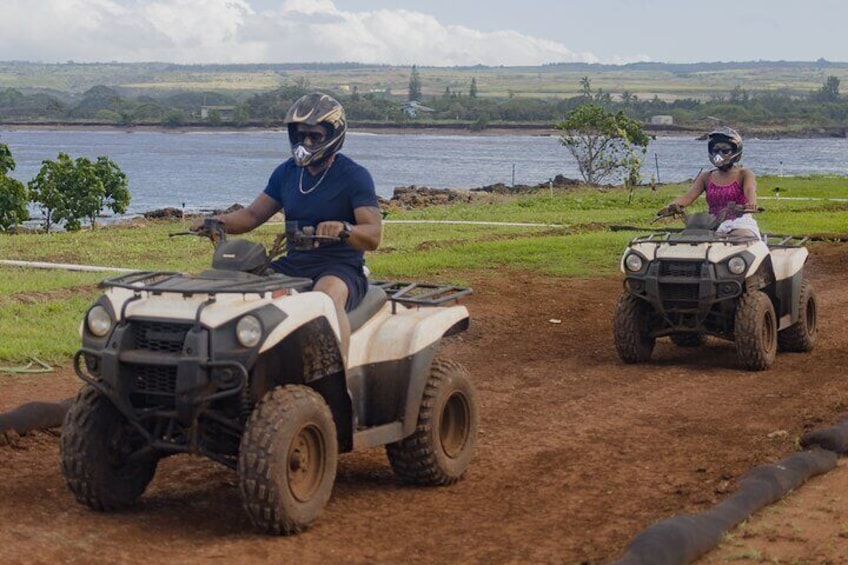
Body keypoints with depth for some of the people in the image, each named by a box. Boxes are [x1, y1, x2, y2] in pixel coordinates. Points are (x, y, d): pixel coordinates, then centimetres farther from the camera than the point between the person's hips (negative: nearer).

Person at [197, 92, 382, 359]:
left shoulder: (354, 176, -5)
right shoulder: (286, 172, 14)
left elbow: (374, 235, -14)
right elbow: (253, 214, 17)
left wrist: (343, 229, -36)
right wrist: (220, 221, -4)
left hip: (340, 267, -6)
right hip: (293, 264, 6)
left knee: (327, 295, -40)